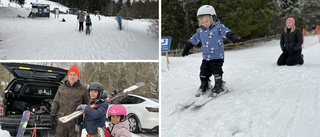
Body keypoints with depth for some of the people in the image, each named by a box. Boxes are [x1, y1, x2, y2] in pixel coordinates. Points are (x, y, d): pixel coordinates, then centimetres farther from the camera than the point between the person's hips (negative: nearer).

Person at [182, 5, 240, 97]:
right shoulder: (200, 31, 6)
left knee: (216, 71, -5)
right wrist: (187, 49, 22)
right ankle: (204, 85, 26)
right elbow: (193, 40, 16)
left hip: (217, 56, -5)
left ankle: (219, 85, 11)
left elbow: (226, 32, -24)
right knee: (204, 72, 8)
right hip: (206, 57, 5)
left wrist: (233, 37, -44)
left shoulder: (218, 27, -9)